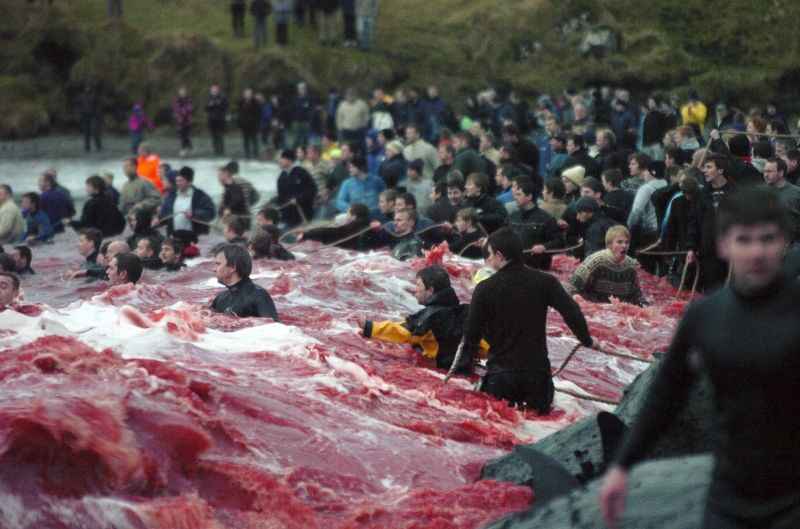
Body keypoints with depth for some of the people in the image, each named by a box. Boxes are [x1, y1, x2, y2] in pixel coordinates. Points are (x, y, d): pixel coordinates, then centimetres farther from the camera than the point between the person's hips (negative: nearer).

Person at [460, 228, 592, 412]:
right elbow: (571, 311, -2)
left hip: (501, 371, -2)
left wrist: (465, 360, 16)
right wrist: (586, 340, 14)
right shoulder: (544, 282, -1)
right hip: (537, 368, 2)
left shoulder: (485, 289, -5)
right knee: (541, 411, 19)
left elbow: (473, 331, 0)